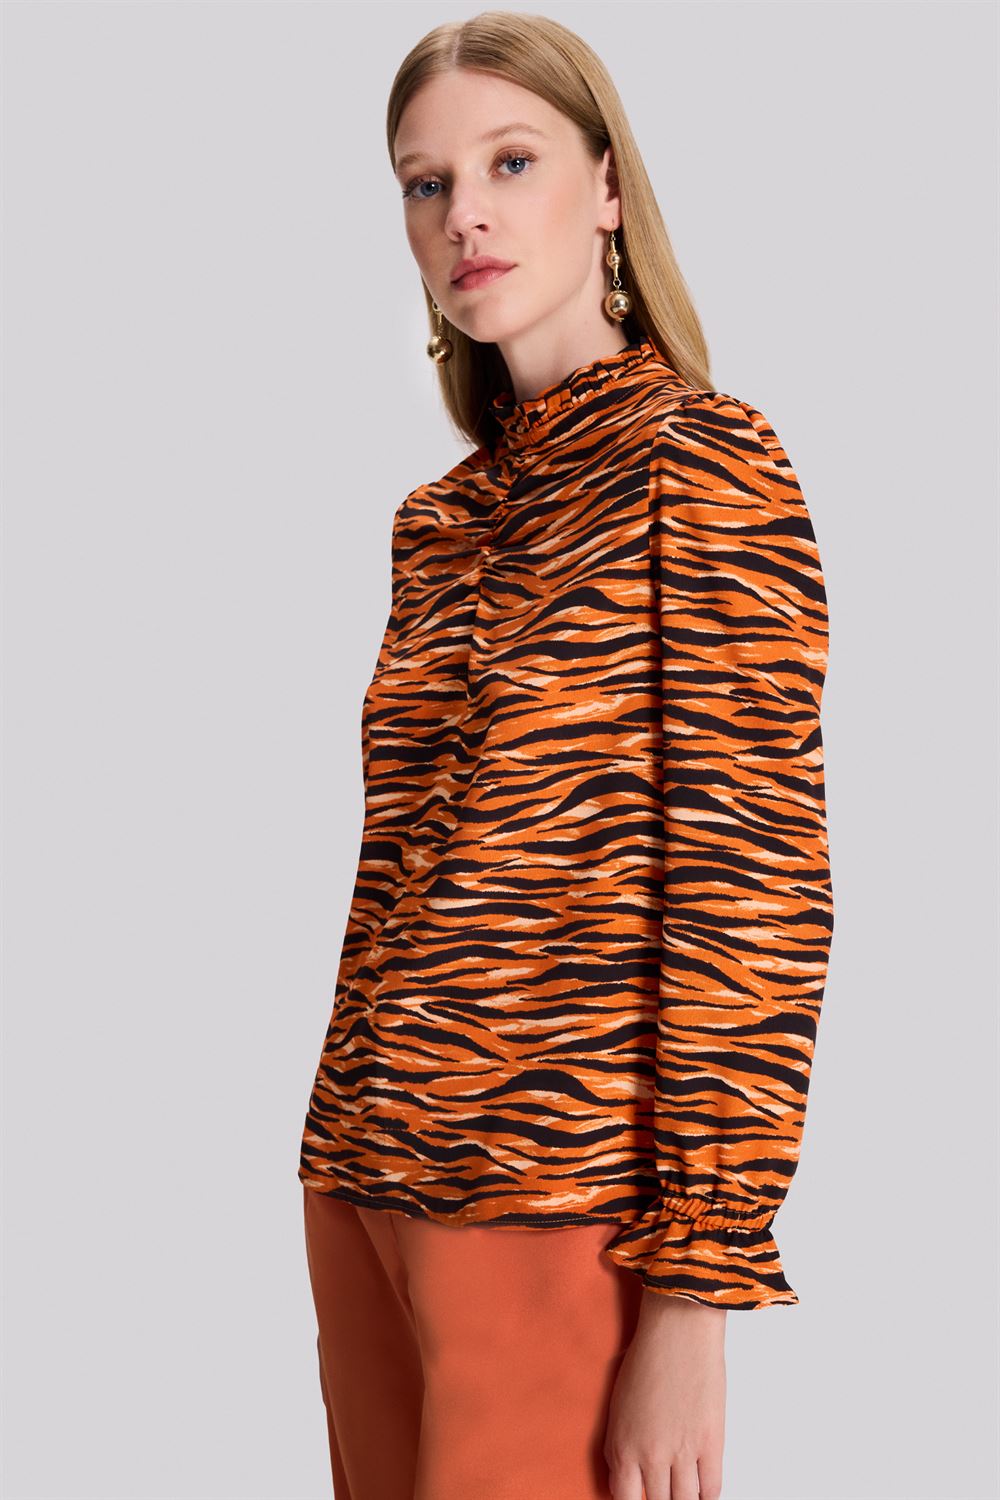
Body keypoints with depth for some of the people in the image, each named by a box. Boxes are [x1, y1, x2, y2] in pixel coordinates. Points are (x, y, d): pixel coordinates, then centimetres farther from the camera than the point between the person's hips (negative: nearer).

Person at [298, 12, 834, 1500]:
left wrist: (697, 1299, -16)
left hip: (560, 1209, -6)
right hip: (369, 1184, 7)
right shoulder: (442, 517, 12)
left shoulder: (707, 462, -8)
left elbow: (755, 892, -13)